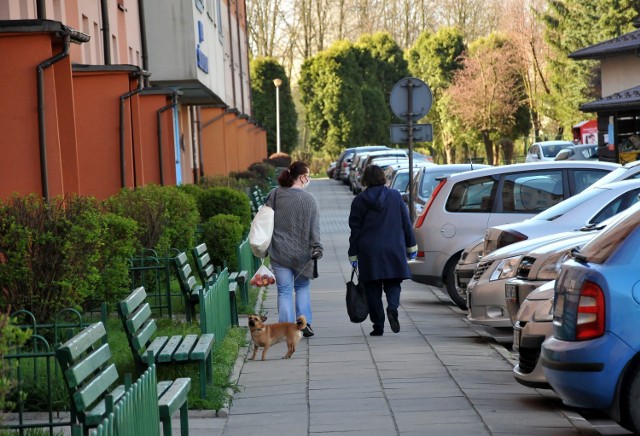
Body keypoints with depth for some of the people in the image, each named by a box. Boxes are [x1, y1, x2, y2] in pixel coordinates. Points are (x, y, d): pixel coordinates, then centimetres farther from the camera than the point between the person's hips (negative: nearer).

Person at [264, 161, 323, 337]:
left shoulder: (274, 195, -2)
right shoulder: (309, 199, -8)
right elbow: (314, 228, -11)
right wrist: (317, 248, -9)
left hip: (279, 252, 1)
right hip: (302, 253, -1)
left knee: (284, 291, 5)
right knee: (302, 287, 18)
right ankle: (305, 323, 12)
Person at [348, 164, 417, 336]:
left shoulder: (359, 200, -2)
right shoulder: (395, 196, 2)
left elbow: (355, 230, 0)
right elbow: (406, 223, 5)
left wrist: (353, 254, 5)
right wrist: (411, 246, 14)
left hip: (369, 252, -1)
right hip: (393, 250, 1)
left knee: (373, 289, 6)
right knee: (393, 283, 11)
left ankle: (378, 325, 3)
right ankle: (392, 308, -18)